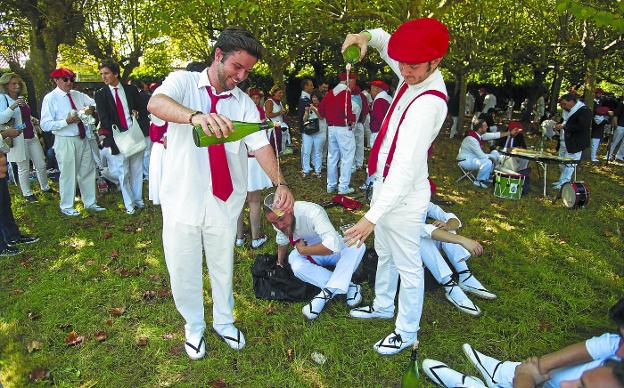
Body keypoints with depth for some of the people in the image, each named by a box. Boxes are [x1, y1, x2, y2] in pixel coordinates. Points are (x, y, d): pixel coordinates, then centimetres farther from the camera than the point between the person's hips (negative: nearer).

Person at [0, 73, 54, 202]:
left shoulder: (21, 98, 13)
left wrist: (32, 119, 8)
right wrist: (12, 107, -31)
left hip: (32, 137, 6)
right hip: (18, 139, -6)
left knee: (41, 164, 10)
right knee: (24, 168, 3)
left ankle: (45, 187, 27)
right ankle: (27, 194, 14)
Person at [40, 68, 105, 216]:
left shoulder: (78, 95, 7)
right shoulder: (50, 98, -9)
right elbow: (45, 125, -13)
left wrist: (91, 108, -9)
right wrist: (67, 121, -23)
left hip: (83, 138, 6)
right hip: (65, 141, -6)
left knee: (88, 171, 13)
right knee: (68, 174, 4)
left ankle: (89, 202, 29)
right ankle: (66, 206, 22)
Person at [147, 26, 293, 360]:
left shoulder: (243, 102, 3)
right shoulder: (183, 82, -5)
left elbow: (260, 144, -8)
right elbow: (155, 103, -26)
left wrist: (279, 183, -25)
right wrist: (197, 115, -48)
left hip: (224, 201, 2)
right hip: (182, 198, -2)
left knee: (222, 267, 17)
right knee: (183, 271, 11)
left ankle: (223, 321, 41)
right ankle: (194, 326, 37)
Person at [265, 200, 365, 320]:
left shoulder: (312, 212, -34)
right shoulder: (277, 219, -15)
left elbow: (332, 245, -44)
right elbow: (282, 241, 8)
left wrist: (303, 250, -31)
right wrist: (280, 263, 22)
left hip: (332, 250, -3)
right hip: (307, 254, 3)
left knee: (357, 245, -32)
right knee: (297, 266, -32)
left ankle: (326, 293, -35)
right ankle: (349, 287, -25)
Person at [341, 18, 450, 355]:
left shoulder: (428, 103, -28)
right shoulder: (413, 75, -2)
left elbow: (406, 170, -33)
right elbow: (387, 42, 18)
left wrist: (372, 216, -34)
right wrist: (367, 36, -5)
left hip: (404, 195, -9)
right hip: (386, 185, 10)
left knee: (407, 266, 9)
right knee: (384, 254, 26)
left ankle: (407, 332, 30)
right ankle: (383, 306, 49)